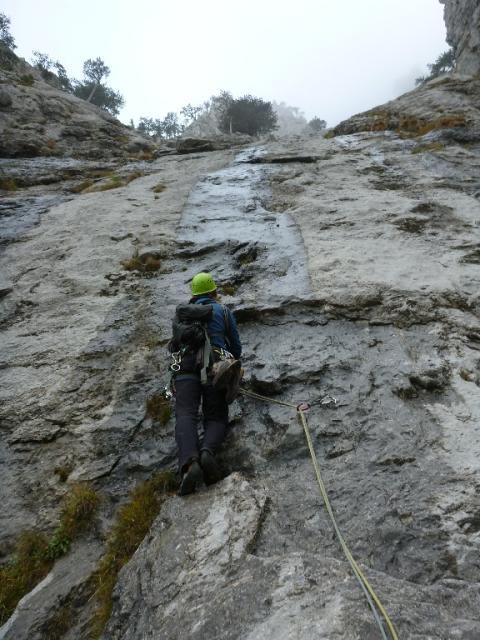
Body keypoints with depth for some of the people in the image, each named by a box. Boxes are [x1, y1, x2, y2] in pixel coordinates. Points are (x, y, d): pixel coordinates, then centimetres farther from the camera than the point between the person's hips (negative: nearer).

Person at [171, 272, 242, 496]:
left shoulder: (181, 312, 28)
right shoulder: (224, 311, 22)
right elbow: (236, 347, 23)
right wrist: (233, 365, 45)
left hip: (187, 366, 1)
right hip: (215, 367, -1)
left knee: (186, 416, -14)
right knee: (216, 419, 3)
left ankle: (189, 463, -41)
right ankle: (207, 452, -30)